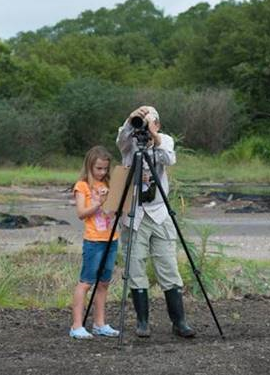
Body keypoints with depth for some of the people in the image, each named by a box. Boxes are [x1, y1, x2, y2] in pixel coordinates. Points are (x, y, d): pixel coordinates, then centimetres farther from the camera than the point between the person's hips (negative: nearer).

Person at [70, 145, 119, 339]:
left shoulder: (108, 185, 14)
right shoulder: (82, 186, -3)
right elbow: (81, 213, -12)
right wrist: (98, 203, -22)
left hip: (111, 239, 6)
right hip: (93, 241, -6)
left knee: (104, 283, 9)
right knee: (86, 282, -7)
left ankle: (100, 324, 15)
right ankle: (77, 326, -7)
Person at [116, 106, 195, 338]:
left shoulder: (165, 140, 3)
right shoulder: (129, 142, 1)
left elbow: (169, 159, -19)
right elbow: (122, 138, -24)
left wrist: (154, 136, -33)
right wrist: (131, 120, -43)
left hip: (159, 214, 1)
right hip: (133, 216, -1)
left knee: (169, 271, 0)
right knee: (136, 272, 0)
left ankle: (179, 322, 6)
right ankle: (142, 322, 10)